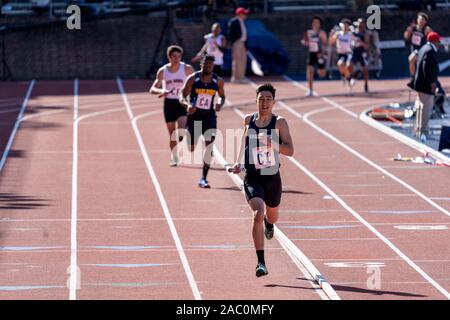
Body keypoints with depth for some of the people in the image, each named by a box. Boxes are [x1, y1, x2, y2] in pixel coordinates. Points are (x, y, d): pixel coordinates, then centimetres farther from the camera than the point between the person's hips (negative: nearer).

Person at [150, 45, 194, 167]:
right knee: (172, 134, 6)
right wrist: (161, 91, -26)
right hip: (169, 103, 1)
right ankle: (174, 158, 20)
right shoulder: (163, 71, -3)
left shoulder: (186, 69, -6)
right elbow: (153, 89, -6)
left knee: (181, 131, -22)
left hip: (182, 103, -1)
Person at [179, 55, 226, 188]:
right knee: (191, 148, 3)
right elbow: (182, 97, -6)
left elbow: (222, 96, 15)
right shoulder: (193, 79, -7)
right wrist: (188, 105, -28)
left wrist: (220, 104, -8)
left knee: (209, 146, -15)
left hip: (209, 116, 1)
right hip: (194, 116, -1)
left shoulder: (218, 81, 0)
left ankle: (203, 178, -6)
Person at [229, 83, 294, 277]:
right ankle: (261, 263, -22)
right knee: (258, 214, -24)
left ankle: (269, 224, 65)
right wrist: (239, 163, 5)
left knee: (272, 216, 23)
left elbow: (290, 150, -14)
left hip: (272, 178, 1)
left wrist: (271, 143, -29)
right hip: (252, 179, -1)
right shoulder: (248, 120, 0)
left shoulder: (279, 123, -7)